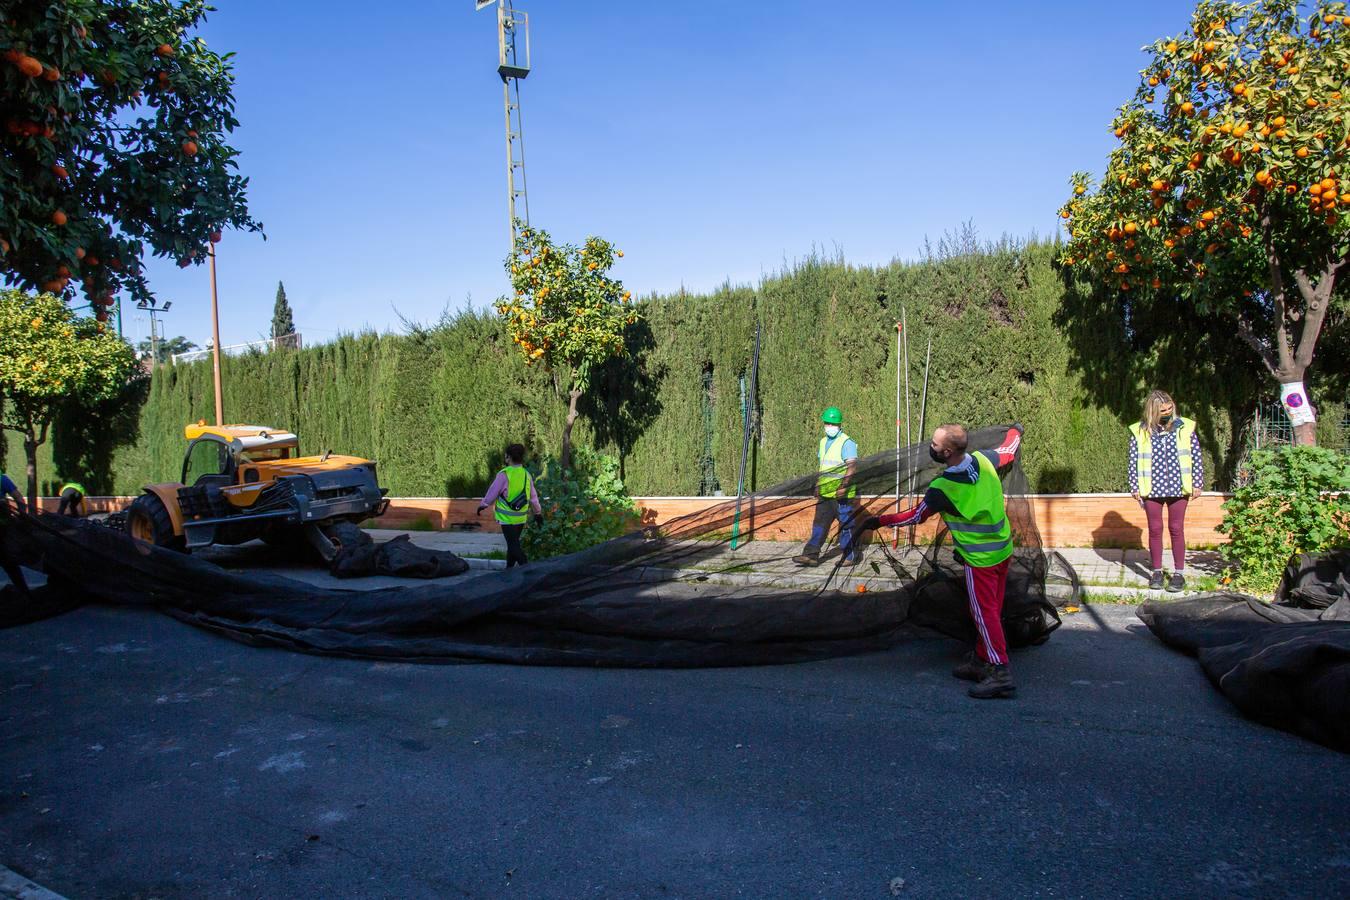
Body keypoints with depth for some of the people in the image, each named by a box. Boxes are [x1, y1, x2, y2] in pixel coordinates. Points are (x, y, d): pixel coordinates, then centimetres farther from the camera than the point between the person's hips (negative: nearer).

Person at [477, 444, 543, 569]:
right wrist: (538, 513, 21)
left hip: (507, 517, -6)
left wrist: (482, 505, 8)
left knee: (514, 546, -4)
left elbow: (492, 492, -8)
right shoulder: (526, 475, 3)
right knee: (513, 543, 18)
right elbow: (533, 497, 9)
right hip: (521, 517, 6)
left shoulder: (504, 474, -16)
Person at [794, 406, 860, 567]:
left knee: (846, 525, 1)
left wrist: (843, 486, -28)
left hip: (842, 495, -7)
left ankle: (850, 556, 12)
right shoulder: (823, 442, 15)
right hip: (825, 494, 7)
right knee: (819, 524, 4)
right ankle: (811, 555, 4)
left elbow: (852, 467, -19)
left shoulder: (847, 443, -9)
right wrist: (817, 486, 19)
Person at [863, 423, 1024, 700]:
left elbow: (916, 515, -8)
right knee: (990, 610, 15)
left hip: (980, 559, -8)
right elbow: (1008, 452, 16)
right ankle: (982, 662, 26)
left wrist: (880, 521, 4)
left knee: (984, 613, -3)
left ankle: (1000, 673, -4)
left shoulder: (942, 488, -23)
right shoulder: (983, 459, -6)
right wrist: (1015, 431, 38)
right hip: (1003, 549, 8)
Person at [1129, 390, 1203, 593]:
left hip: (1178, 488, 0)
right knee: (1155, 530, 8)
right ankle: (1157, 572, 20)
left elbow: (1196, 457, 4)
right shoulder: (1140, 432, -3)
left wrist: (1197, 484, 2)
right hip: (1152, 490, 0)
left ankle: (1179, 573, 16)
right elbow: (1133, 461, 1)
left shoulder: (1185, 428, -1)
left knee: (1176, 529, 6)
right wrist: (1135, 488, -1)